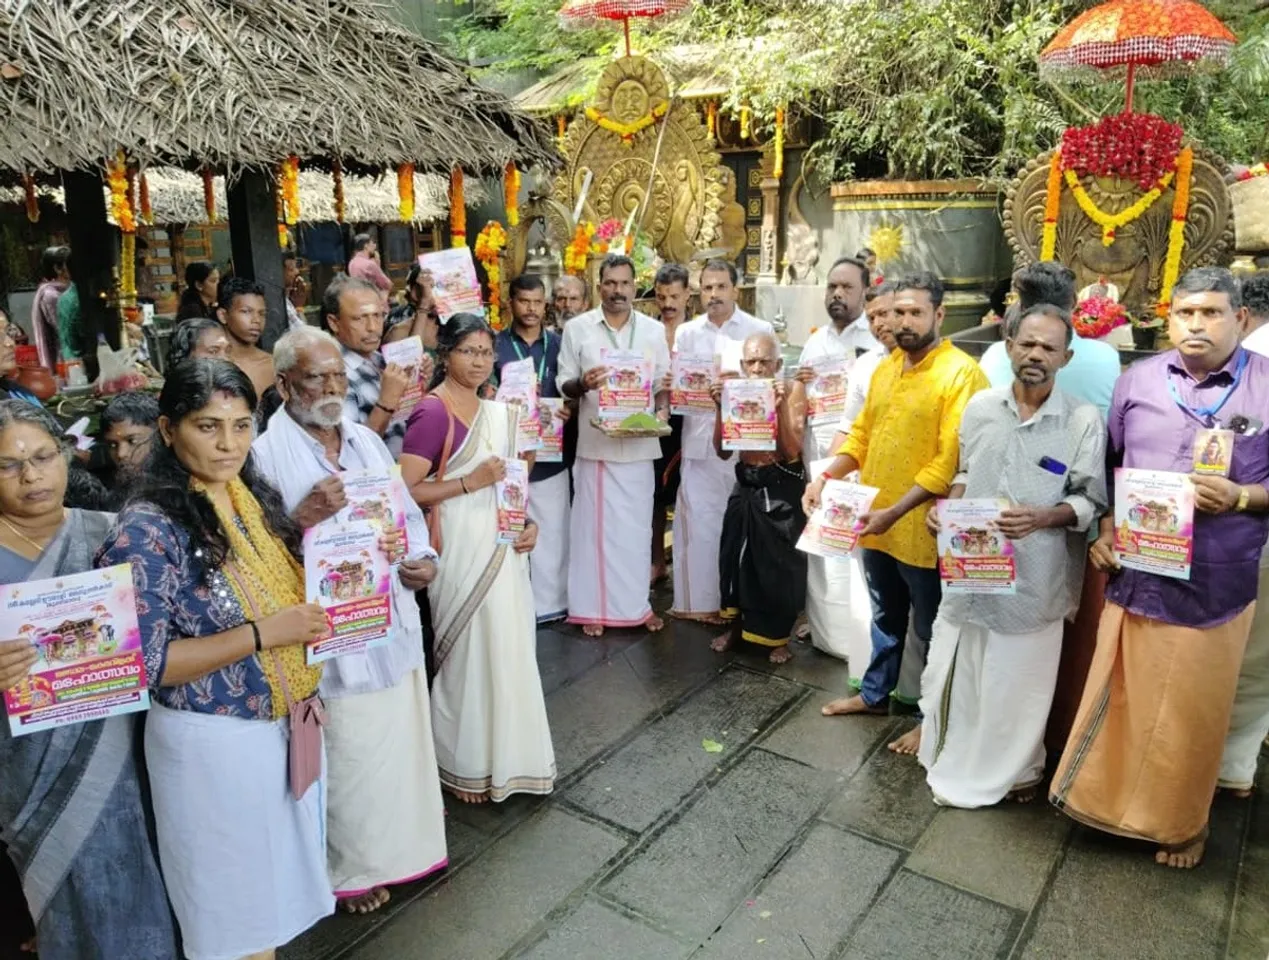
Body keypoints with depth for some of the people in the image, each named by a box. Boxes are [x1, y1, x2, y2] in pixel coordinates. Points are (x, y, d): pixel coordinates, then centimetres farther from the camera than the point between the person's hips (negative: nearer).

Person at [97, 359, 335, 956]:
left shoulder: (256, 499, 1)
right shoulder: (146, 529, -19)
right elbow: (144, 663, -20)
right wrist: (263, 634, -24)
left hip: (288, 723, 6)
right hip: (213, 742, -6)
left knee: (281, 875, 23)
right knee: (233, 894, 15)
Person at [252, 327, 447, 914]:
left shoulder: (366, 441, 10)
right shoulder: (266, 454, -12)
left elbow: (407, 513, 15)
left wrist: (422, 559, -3)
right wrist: (300, 519, -32)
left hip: (394, 624, 6)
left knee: (402, 743, 18)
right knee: (347, 759, 9)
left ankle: (404, 842, 42)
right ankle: (350, 868, 32)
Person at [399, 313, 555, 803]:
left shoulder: (496, 410, 10)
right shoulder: (433, 411, -14)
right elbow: (406, 491, -19)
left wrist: (529, 520, 5)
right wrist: (470, 482, -20)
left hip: (503, 544, 8)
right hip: (462, 547, -7)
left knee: (509, 648, 15)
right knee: (471, 652, 2)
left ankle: (506, 751, 33)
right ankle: (466, 765, 22)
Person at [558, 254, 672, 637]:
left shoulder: (653, 330, 8)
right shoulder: (577, 328, 1)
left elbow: (662, 381, 11)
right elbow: (563, 384, 1)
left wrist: (663, 410, -9)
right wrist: (582, 383, -20)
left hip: (639, 444, 2)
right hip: (596, 443, -2)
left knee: (637, 526, 9)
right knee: (595, 525, 3)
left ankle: (637, 603, 22)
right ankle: (593, 606, 15)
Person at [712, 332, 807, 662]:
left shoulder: (793, 390, -9)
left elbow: (792, 450, -17)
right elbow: (723, 450, -4)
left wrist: (781, 406, -27)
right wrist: (721, 407, -16)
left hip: (782, 489, -3)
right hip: (746, 486, 4)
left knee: (779, 564, 3)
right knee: (735, 558, 9)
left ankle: (779, 637, 23)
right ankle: (736, 625, 31)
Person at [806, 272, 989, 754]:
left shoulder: (962, 374, -16)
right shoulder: (885, 368, 8)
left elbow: (951, 460, -22)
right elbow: (861, 433, 13)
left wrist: (896, 512, -26)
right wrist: (825, 477, -2)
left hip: (922, 530, -6)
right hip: (875, 524, 7)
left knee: (930, 630, 11)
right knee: (886, 617, 24)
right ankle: (875, 693, 42)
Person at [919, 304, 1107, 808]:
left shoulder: (1084, 420, -7)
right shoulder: (980, 406, 4)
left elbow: (1090, 501, -6)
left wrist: (1041, 517, -22)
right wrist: (947, 506, -2)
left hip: (1034, 575, -3)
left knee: (1020, 679, 10)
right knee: (956, 669, 13)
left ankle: (1017, 767, 33)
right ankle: (955, 758, 35)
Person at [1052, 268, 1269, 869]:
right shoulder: (1138, 380, 3)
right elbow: (1108, 463, 11)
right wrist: (1104, 529, 1)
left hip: (1215, 584, -2)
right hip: (1136, 574, 2)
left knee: (1193, 711, 13)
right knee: (1122, 696, 14)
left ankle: (1181, 822, 35)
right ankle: (1107, 797, 35)